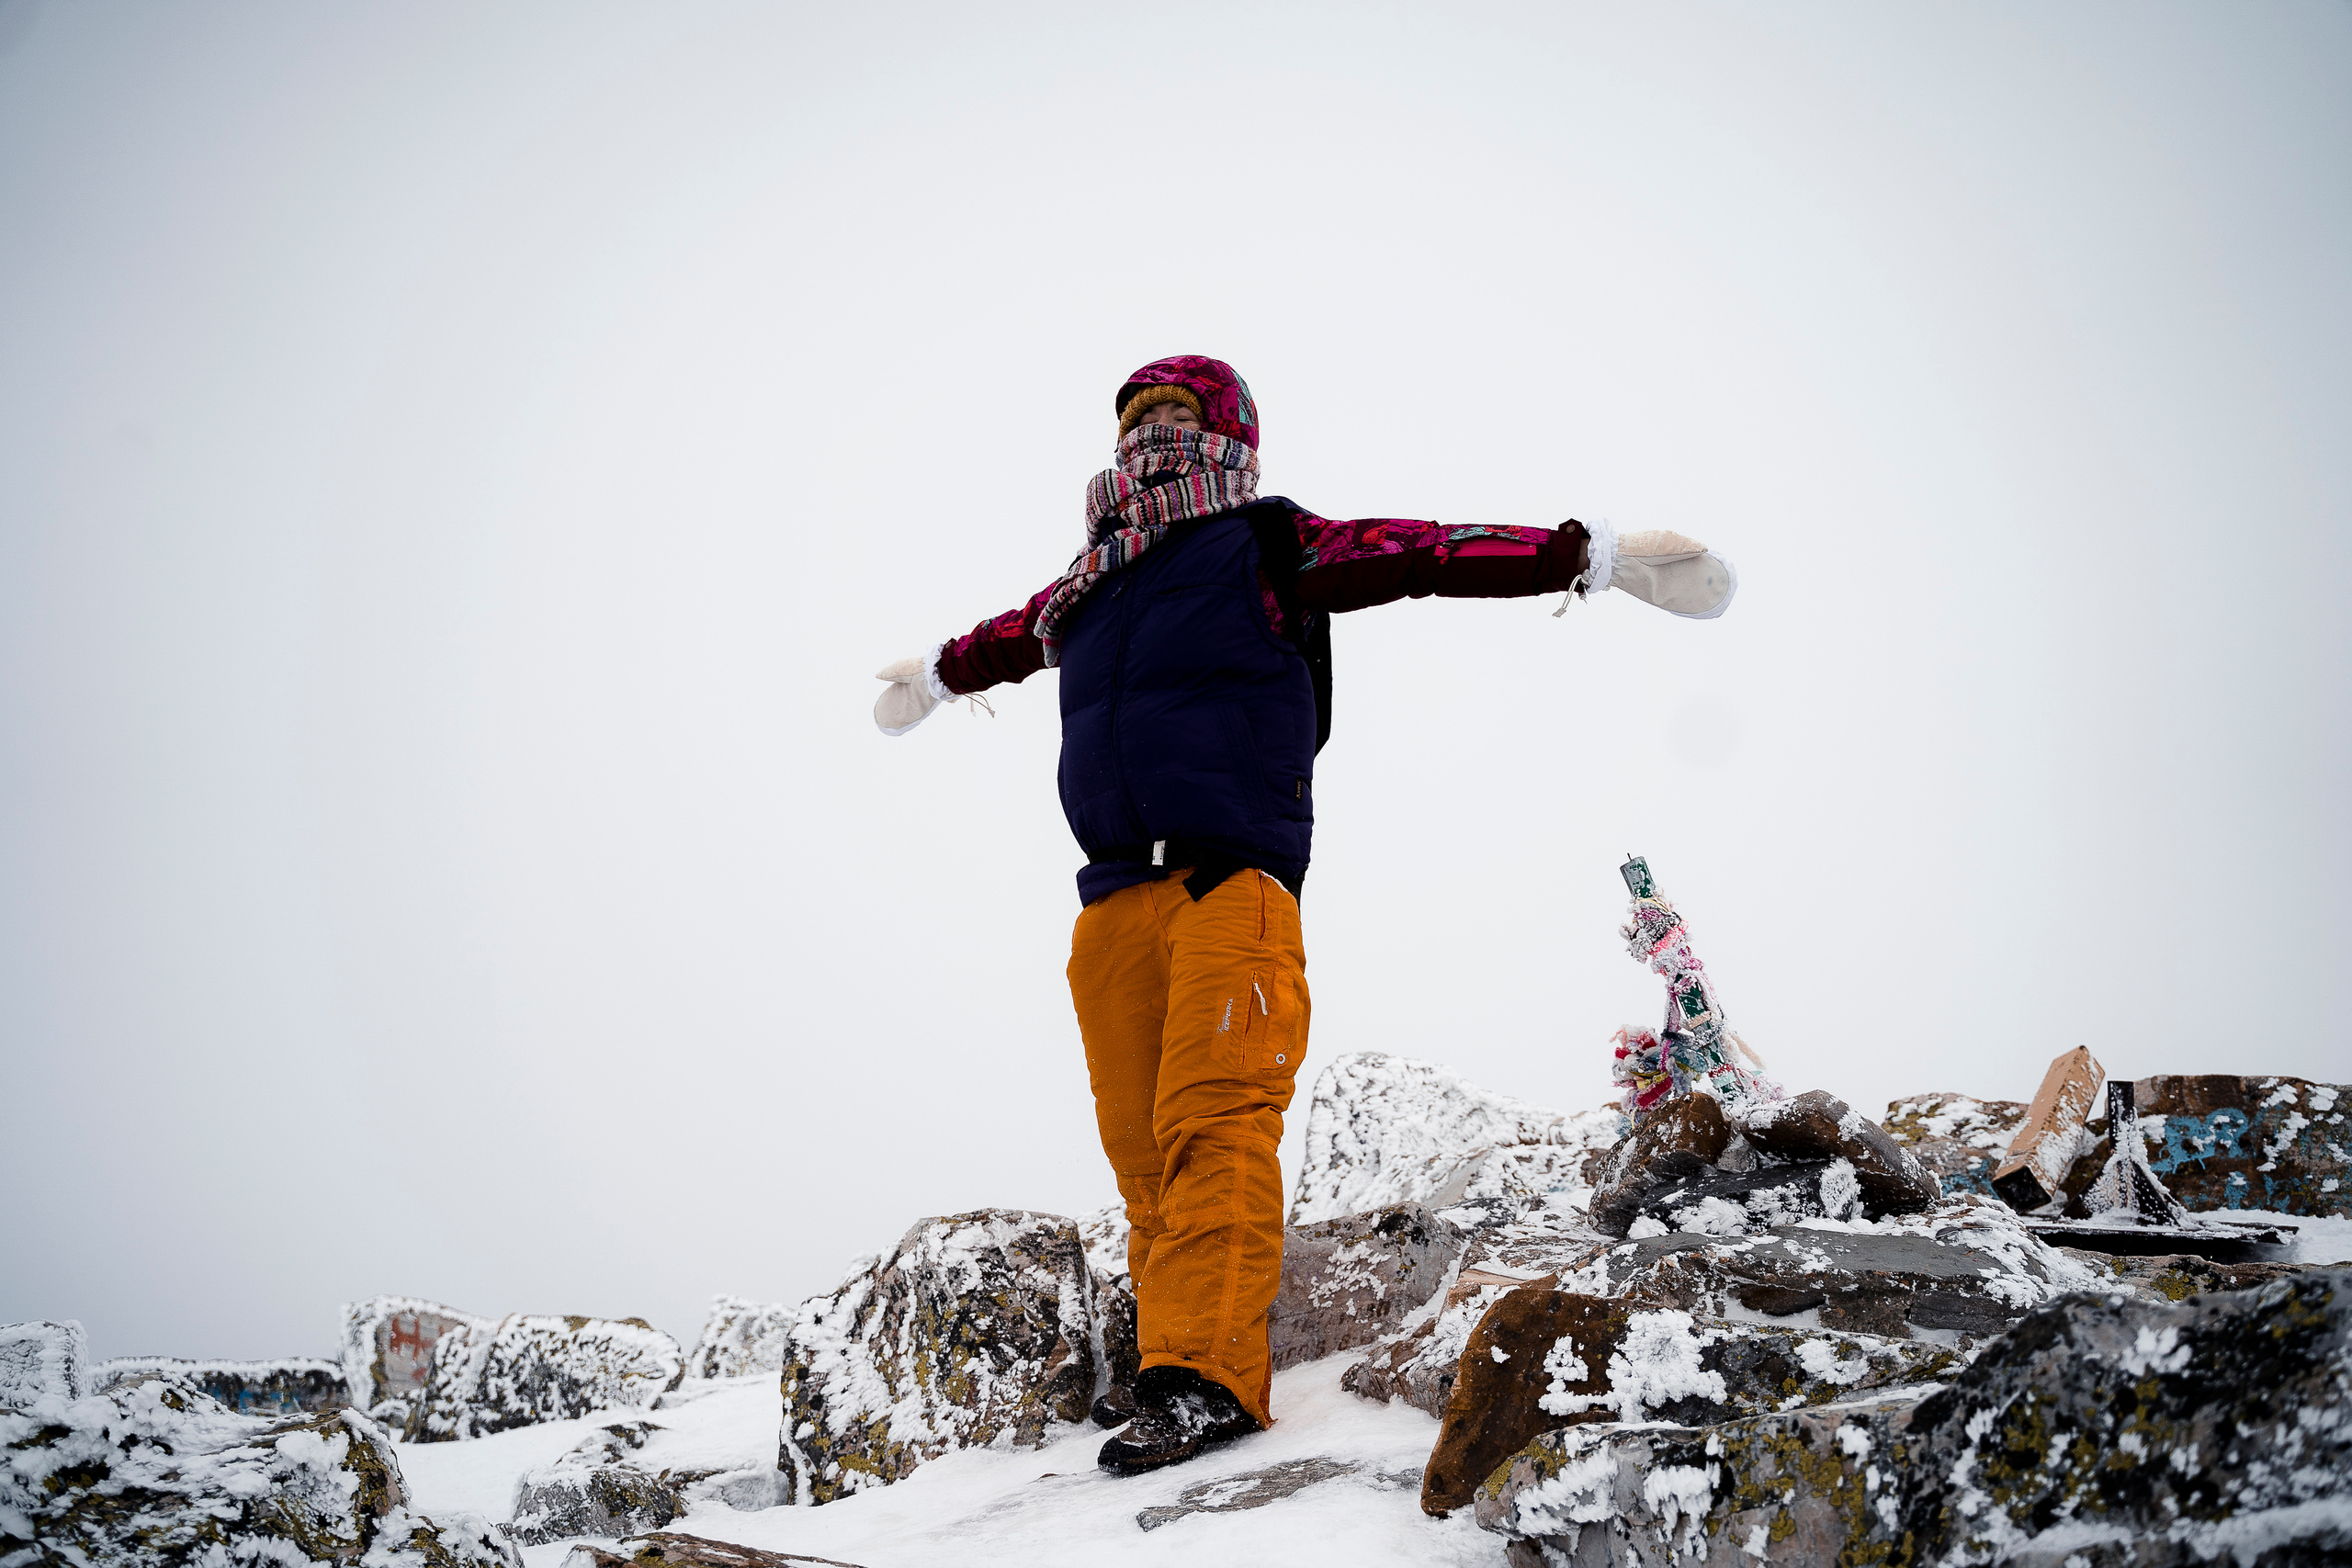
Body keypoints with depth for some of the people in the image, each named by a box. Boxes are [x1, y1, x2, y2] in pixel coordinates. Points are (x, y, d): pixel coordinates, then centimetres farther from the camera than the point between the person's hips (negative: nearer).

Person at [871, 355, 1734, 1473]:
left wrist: (1592, 556, -2)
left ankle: (1207, 1372, -24)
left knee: (1214, 1119, -18)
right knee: (1142, 1144, 0)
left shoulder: (1267, 547, 8)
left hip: (1229, 878, -6)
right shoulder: (1088, 588, 25)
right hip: (1114, 897, 6)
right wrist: (934, 675, 64)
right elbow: (1014, 635, 46)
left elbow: (1426, 554, 3)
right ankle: (1180, 1361, 2)